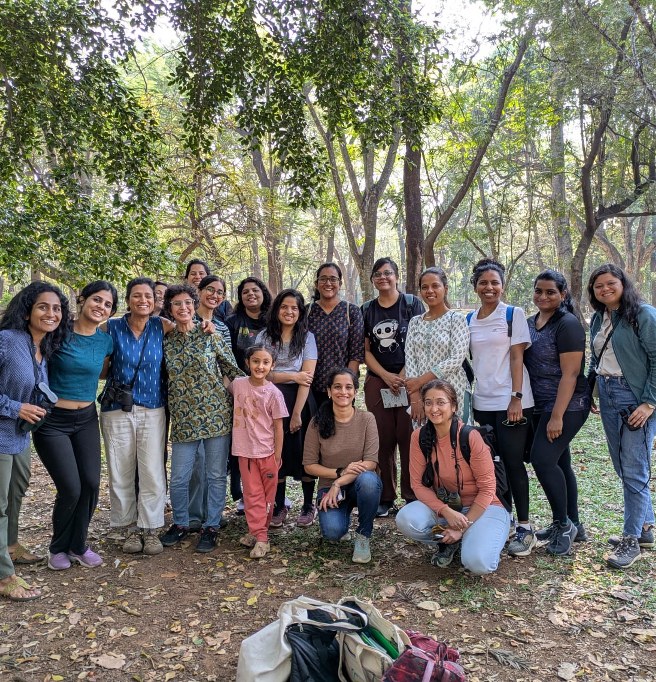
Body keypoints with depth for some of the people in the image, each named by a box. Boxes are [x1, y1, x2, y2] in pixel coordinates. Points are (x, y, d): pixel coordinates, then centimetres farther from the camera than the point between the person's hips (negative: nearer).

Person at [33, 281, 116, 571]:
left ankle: (77, 544, 24)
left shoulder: (105, 341, 1)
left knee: (91, 484, 0)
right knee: (71, 488, -5)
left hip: (87, 419, 4)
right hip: (52, 420, -4)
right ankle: (58, 548, 22)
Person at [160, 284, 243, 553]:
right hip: (183, 418, 2)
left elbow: (233, 369, 2)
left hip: (216, 413, -2)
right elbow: (165, 379, 15)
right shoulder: (166, 341, 6)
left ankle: (211, 526, 23)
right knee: (178, 478, 7)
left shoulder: (210, 336, -1)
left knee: (216, 475, 7)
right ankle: (180, 523, 30)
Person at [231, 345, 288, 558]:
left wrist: (277, 456, -5)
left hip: (267, 452, -2)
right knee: (252, 494, 6)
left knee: (267, 495, 9)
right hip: (245, 451, 2)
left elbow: (278, 427, -6)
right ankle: (259, 536, 14)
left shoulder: (274, 393, -11)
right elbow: (225, 387, 23)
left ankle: (258, 533, 21)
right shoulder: (238, 384, -3)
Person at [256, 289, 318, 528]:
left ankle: (308, 505, 18)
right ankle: (279, 506, 18)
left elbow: (307, 377, -6)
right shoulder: (264, 336, 5)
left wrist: (296, 413, -13)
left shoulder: (307, 337, 1)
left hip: (300, 400, -1)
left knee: (304, 452, 2)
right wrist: (293, 376, -11)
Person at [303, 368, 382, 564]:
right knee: (332, 532, -27)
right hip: (330, 486, 0)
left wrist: (339, 483, -21)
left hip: (361, 484, 0)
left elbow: (371, 462, -14)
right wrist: (340, 472, -19)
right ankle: (342, 515, 13)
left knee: (367, 479, -36)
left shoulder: (367, 419, -9)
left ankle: (363, 536, -10)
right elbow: (309, 465, -5)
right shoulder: (318, 423, -7)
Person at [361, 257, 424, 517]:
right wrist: (386, 376, -5)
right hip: (377, 381, 3)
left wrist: (403, 376, -11)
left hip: (408, 379, -2)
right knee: (382, 439, 4)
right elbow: (365, 350, 8)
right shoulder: (367, 310, 11)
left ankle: (413, 496, 8)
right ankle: (385, 497, 13)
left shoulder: (412, 303, 2)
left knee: (409, 438, -3)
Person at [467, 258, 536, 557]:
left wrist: (516, 398, -14)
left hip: (510, 402, -4)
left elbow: (517, 357, -8)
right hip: (481, 403, 5)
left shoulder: (514, 315, -2)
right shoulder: (469, 320, 11)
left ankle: (524, 527, 9)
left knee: (513, 462, -1)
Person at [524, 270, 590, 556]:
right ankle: (573, 526, 24)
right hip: (541, 406, 8)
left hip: (566, 407, -8)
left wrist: (557, 416, -21)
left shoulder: (567, 324, -13)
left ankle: (564, 524, 5)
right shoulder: (530, 323, 10)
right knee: (558, 462, 12)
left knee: (543, 460, -13)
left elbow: (570, 374, -18)